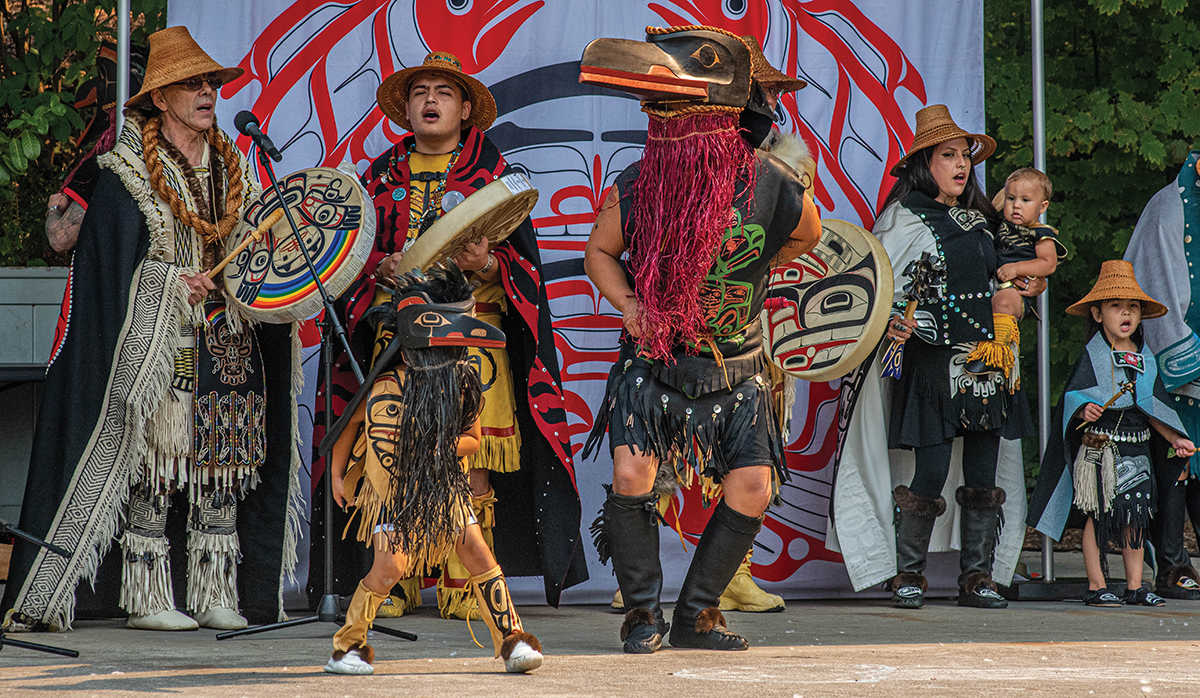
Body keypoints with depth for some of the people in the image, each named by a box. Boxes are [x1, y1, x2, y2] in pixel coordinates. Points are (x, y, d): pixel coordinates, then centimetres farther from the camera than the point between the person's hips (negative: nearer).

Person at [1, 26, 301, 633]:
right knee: (153, 466, -7)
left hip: (229, 346, 5)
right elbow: (114, 264, -7)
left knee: (223, 467, 2)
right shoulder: (128, 173, -1)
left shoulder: (233, 170, 17)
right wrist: (174, 282, -18)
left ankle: (215, 595, 7)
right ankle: (147, 599, -3)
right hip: (157, 344, -5)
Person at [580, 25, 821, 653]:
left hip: (735, 369, 1)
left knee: (750, 490, -6)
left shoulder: (772, 186, -15)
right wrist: (629, 304, -10)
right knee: (631, 473, -19)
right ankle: (643, 613, -2)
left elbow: (806, 235, 9)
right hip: (651, 360, -1)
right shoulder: (635, 187, -12)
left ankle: (696, 613, 13)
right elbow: (600, 251, 6)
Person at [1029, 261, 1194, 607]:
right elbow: (1073, 396, -11)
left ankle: (1135, 586, 12)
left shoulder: (1145, 359, 11)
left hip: (1136, 448, 5)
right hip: (1099, 449, -5)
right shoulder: (1093, 355, -5)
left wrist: (1175, 439, 8)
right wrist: (1085, 410, -31)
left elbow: (1153, 408, 15)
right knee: (1098, 515, -2)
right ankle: (1096, 586, 4)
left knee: (1136, 515, 5)